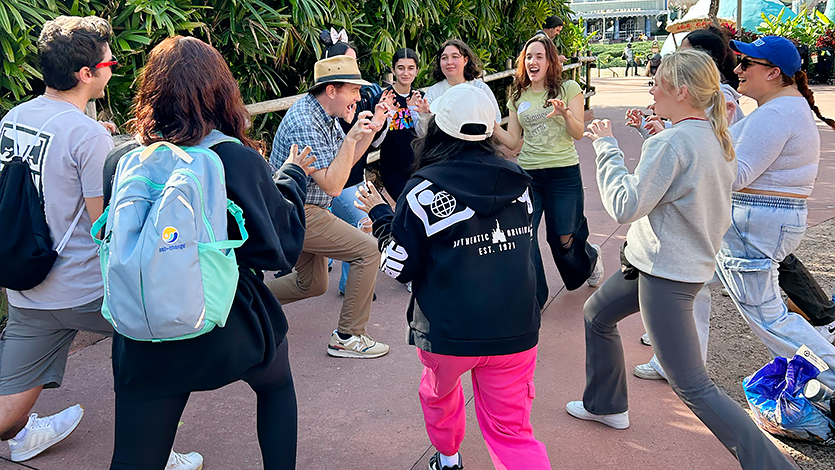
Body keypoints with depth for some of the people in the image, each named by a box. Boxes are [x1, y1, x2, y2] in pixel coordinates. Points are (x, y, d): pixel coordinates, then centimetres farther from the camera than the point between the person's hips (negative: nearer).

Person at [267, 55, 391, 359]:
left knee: (312, 284, 21)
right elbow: (332, 185, -27)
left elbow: (344, 162, 17)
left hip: (299, 212, 10)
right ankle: (348, 337, -5)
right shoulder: (305, 123, -23)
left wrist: (371, 130, 5)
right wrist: (351, 137, -29)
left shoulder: (325, 115, 7)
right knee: (368, 250, -12)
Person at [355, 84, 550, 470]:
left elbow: (400, 267, -7)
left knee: (439, 393, 30)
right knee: (511, 432, 10)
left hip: (448, 333, -2)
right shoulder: (517, 182, 1)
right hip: (515, 331, 2)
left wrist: (379, 216, 8)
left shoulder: (424, 188, -12)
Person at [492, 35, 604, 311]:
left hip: (564, 174, -3)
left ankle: (590, 258, 42)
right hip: (527, 174, 3)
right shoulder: (518, 96, 9)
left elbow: (578, 134, -6)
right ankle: (533, 298, 9)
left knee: (562, 239, 4)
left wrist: (565, 113, -26)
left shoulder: (569, 89, 0)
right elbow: (512, 142, 8)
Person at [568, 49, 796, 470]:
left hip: (665, 272, -10)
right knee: (596, 315, 27)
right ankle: (605, 404, 43)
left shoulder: (672, 142, -23)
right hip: (691, 260, 10)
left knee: (693, 388, -6)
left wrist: (606, 147, -13)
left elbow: (625, 207, -23)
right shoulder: (717, 136, 5)